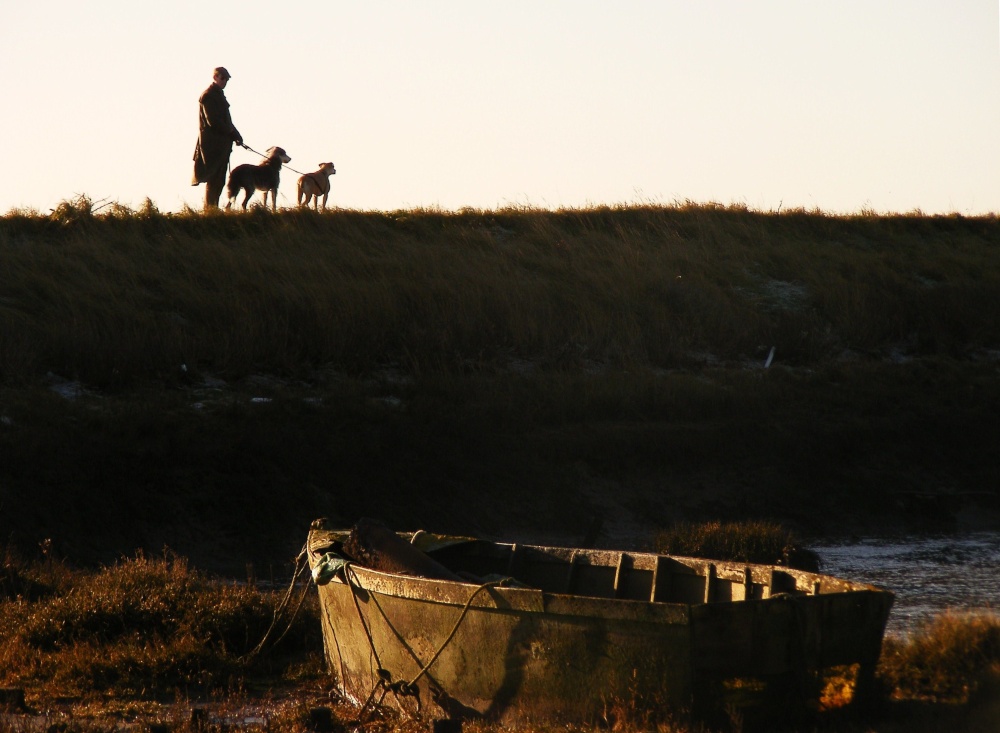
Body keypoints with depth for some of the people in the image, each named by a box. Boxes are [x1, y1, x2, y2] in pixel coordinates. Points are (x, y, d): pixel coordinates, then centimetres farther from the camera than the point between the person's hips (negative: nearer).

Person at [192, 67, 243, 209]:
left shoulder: (218, 95, 20)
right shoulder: (208, 96, -10)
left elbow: (226, 120, 22)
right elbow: (213, 121, -18)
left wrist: (235, 135, 7)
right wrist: (233, 133, -11)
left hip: (222, 143, 9)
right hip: (212, 144, -9)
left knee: (218, 181, 9)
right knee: (213, 180, -9)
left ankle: (212, 209, 11)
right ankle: (210, 209, -8)